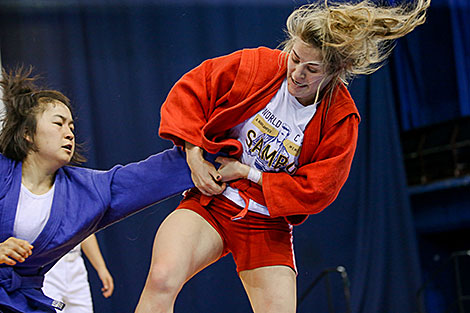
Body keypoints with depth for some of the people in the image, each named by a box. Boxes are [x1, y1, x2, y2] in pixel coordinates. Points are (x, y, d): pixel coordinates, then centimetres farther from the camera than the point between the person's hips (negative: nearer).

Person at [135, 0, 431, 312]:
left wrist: (245, 172, -12)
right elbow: (188, 91, 1)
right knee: (162, 278, -26)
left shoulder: (340, 119, -11)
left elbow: (317, 191, -10)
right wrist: (193, 155, -10)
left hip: (268, 226, 1)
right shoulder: (255, 65, -9)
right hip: (211, 202, -1)